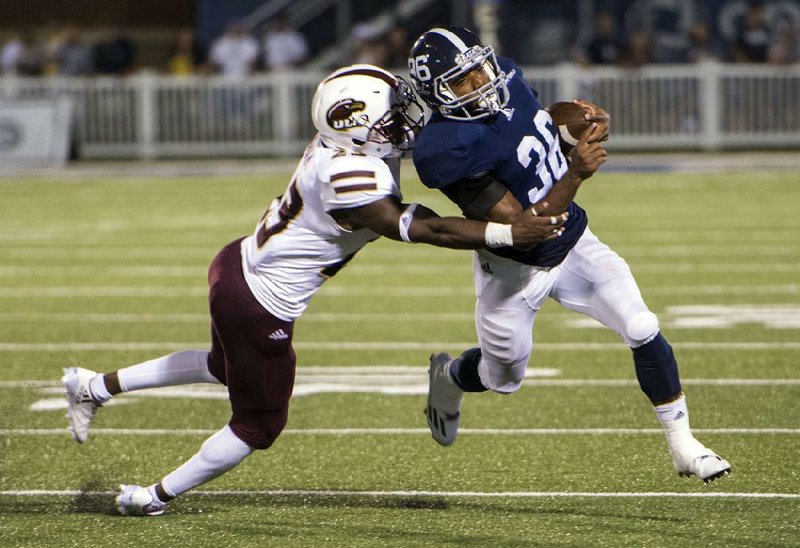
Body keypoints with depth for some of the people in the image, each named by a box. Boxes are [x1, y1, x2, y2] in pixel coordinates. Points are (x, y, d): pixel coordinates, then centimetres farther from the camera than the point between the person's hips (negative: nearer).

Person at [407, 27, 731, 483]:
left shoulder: (505, 77, -10)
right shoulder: (452, 149, -33)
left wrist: (589, 120, -8)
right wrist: (576, 174, -43)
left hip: (573, 242, 5)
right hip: (517, 270, -5)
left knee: (644, 332, -7)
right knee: (504, 378, 17)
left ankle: (683, 446, 7)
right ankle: (447, 378, 53)